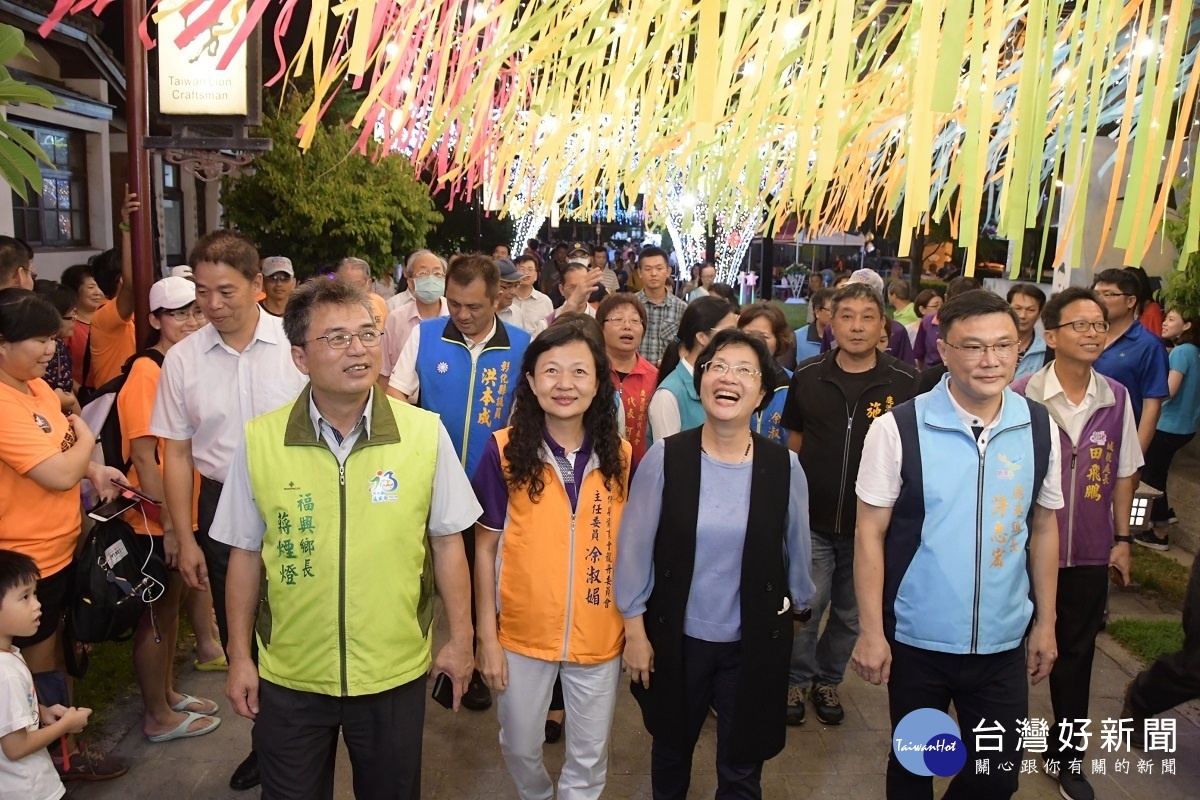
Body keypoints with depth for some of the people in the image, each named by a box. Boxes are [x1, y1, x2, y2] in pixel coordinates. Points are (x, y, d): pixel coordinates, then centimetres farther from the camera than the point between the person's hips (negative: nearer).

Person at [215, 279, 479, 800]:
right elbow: (245, 553, 0)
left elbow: (446, 541, -3)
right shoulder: (259, 441, -10)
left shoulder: (425, 433, -12)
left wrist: (460, 638, 1)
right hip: (289, 674, 1)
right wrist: (239, 655, 4)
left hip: (395, 671, 0)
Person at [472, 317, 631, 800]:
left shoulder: (619, 456, -5)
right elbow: (486, 547, -6)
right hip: (522, 632, -1)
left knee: (590, 756, 16)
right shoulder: (504, 451, -12)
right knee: (519, 746, 20)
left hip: (599, 636, 1)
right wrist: (487, 636, -6)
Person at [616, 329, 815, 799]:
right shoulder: (664, 458, -14)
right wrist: (635, 628, -6)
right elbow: (635, 546, -9)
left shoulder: (784, 466, -11)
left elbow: (796, 549, 3)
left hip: (753, 643, 0)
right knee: (671, 750, 24)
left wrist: (799, 608, 15)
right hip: (675, 636, 0)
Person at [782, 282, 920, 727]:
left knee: (851, 615, 17)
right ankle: (797, 680, 31)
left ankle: (828, 680, 39)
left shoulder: (904, 382, -10)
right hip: (812, 519, 0)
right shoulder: (808, 376, -4)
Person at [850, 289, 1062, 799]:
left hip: (1004, 642, 3)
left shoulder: (1040, 428, -3)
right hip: (917, 641, -2)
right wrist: (871, 631, -11)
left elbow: (1042, 529, 7)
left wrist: (1046, 622, 8)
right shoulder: (898, 429, -15)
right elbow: (870, 533, -10)